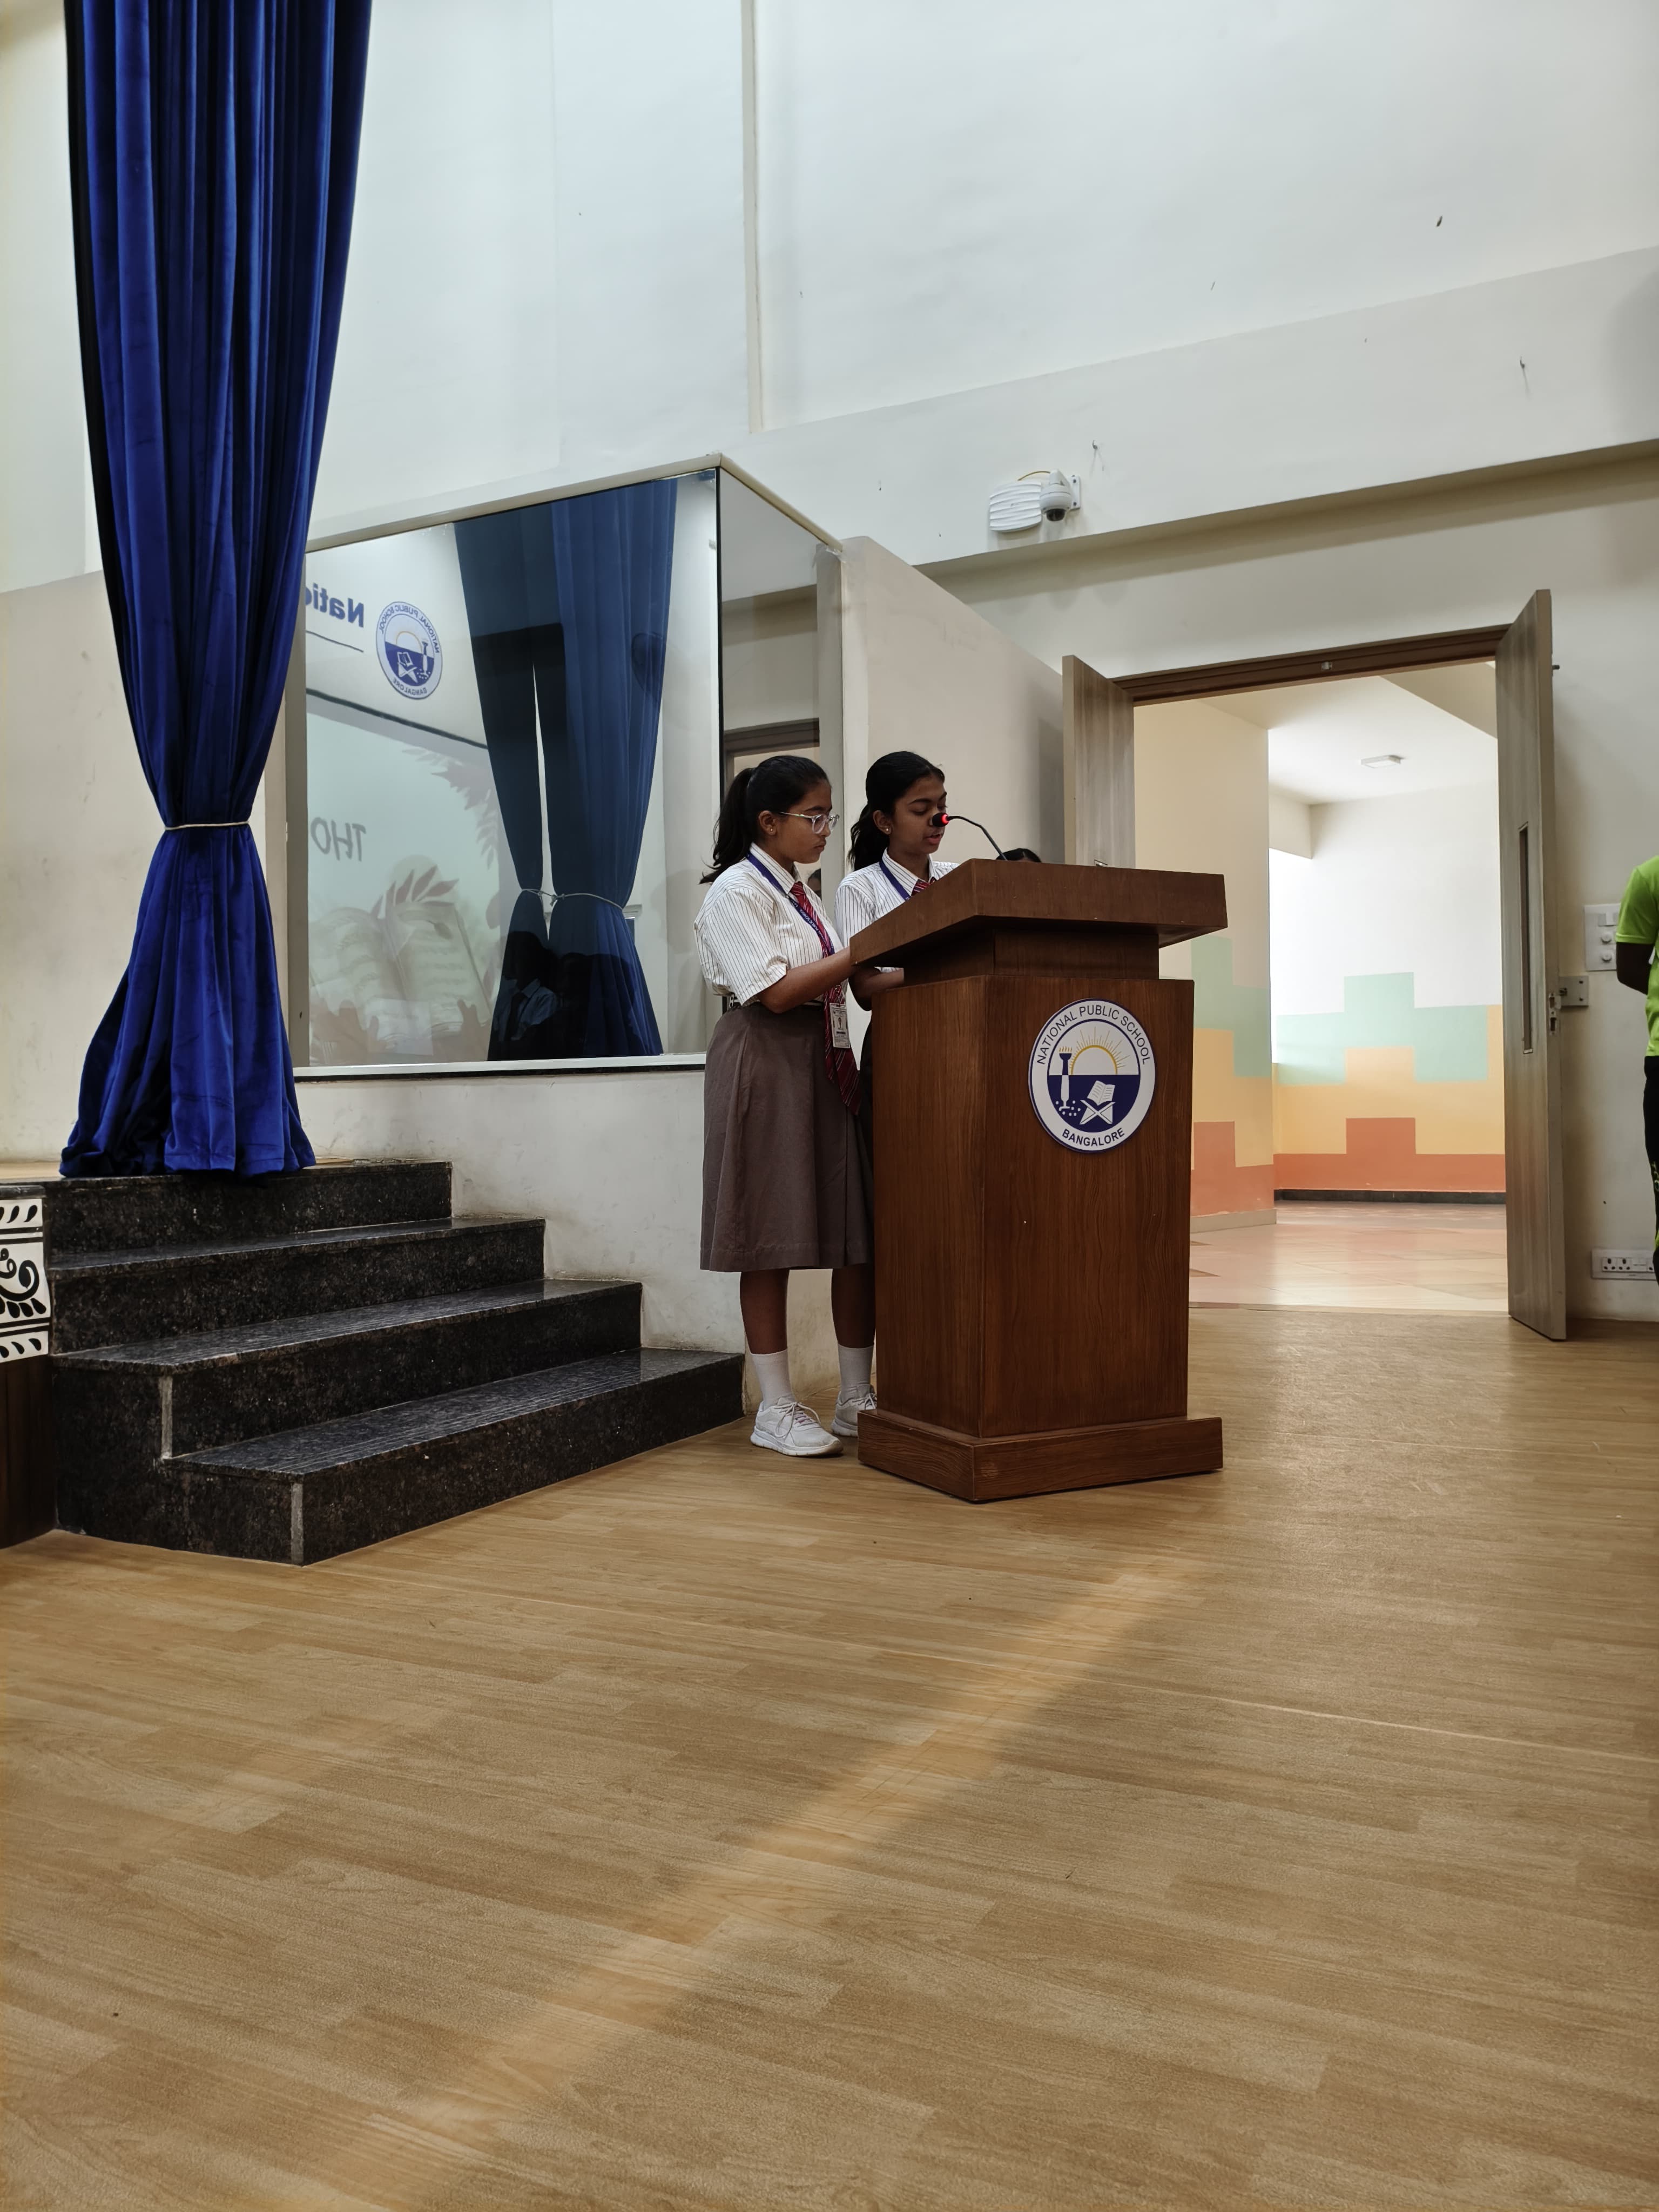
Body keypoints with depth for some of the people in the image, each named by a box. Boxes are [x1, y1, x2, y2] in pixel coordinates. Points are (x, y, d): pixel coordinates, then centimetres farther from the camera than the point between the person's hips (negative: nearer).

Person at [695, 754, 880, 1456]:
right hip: (765, 1065, -8)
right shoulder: (737, 892, -7)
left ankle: (857, 1397, 16)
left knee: (859, 1231, 5)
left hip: (826, 1065, 8)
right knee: (770, 1244, -1)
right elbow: (776, 992, -17)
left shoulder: (800, 893, 17)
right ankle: (776, 1409, 9)